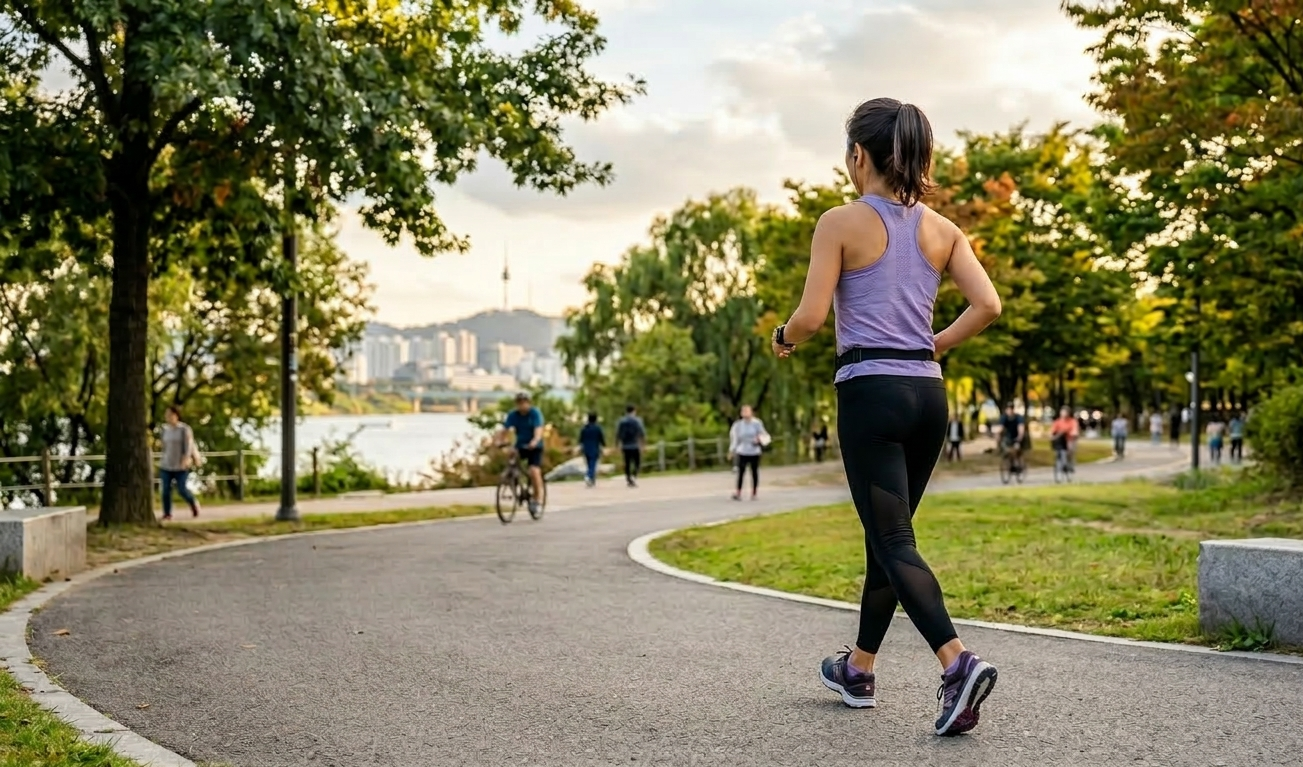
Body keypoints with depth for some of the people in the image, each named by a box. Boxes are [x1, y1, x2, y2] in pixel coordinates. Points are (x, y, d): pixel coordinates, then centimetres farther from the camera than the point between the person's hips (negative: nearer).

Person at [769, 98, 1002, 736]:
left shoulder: (841, 222, -6)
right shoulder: (940, 228, 9)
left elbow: (811, 315, -12)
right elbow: (987, 305, 0)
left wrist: (783, 339, 9)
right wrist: (935, 345, 14)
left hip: (870, 393, -6)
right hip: (927, 394, 6)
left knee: (893, 542, -5)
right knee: (885, 536, 17)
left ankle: (958, 663, -23)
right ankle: (859, 670, 30)